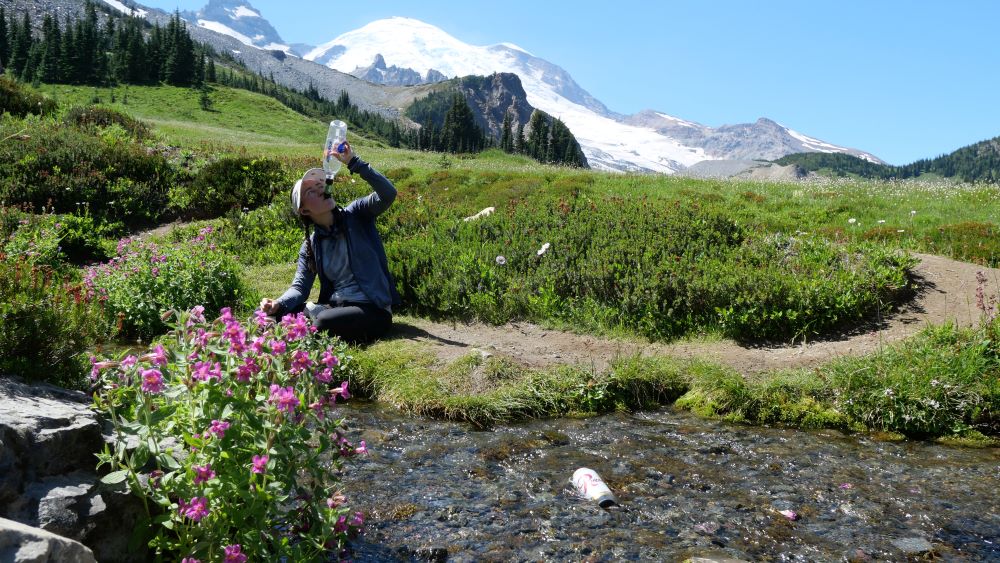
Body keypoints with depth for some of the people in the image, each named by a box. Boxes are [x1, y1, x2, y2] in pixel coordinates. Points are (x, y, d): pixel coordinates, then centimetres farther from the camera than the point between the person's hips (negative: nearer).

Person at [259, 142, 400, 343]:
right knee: (267, 315, -11)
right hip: (333, 307, 4)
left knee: (324, 322, -34)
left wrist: (353, 162, -22)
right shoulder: (310, 245, 9)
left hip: (373, 310, -4)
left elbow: (388, 194, -18)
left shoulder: (355, 214, -1)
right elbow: (300, 286, 3)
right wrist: (278, 304, -18)